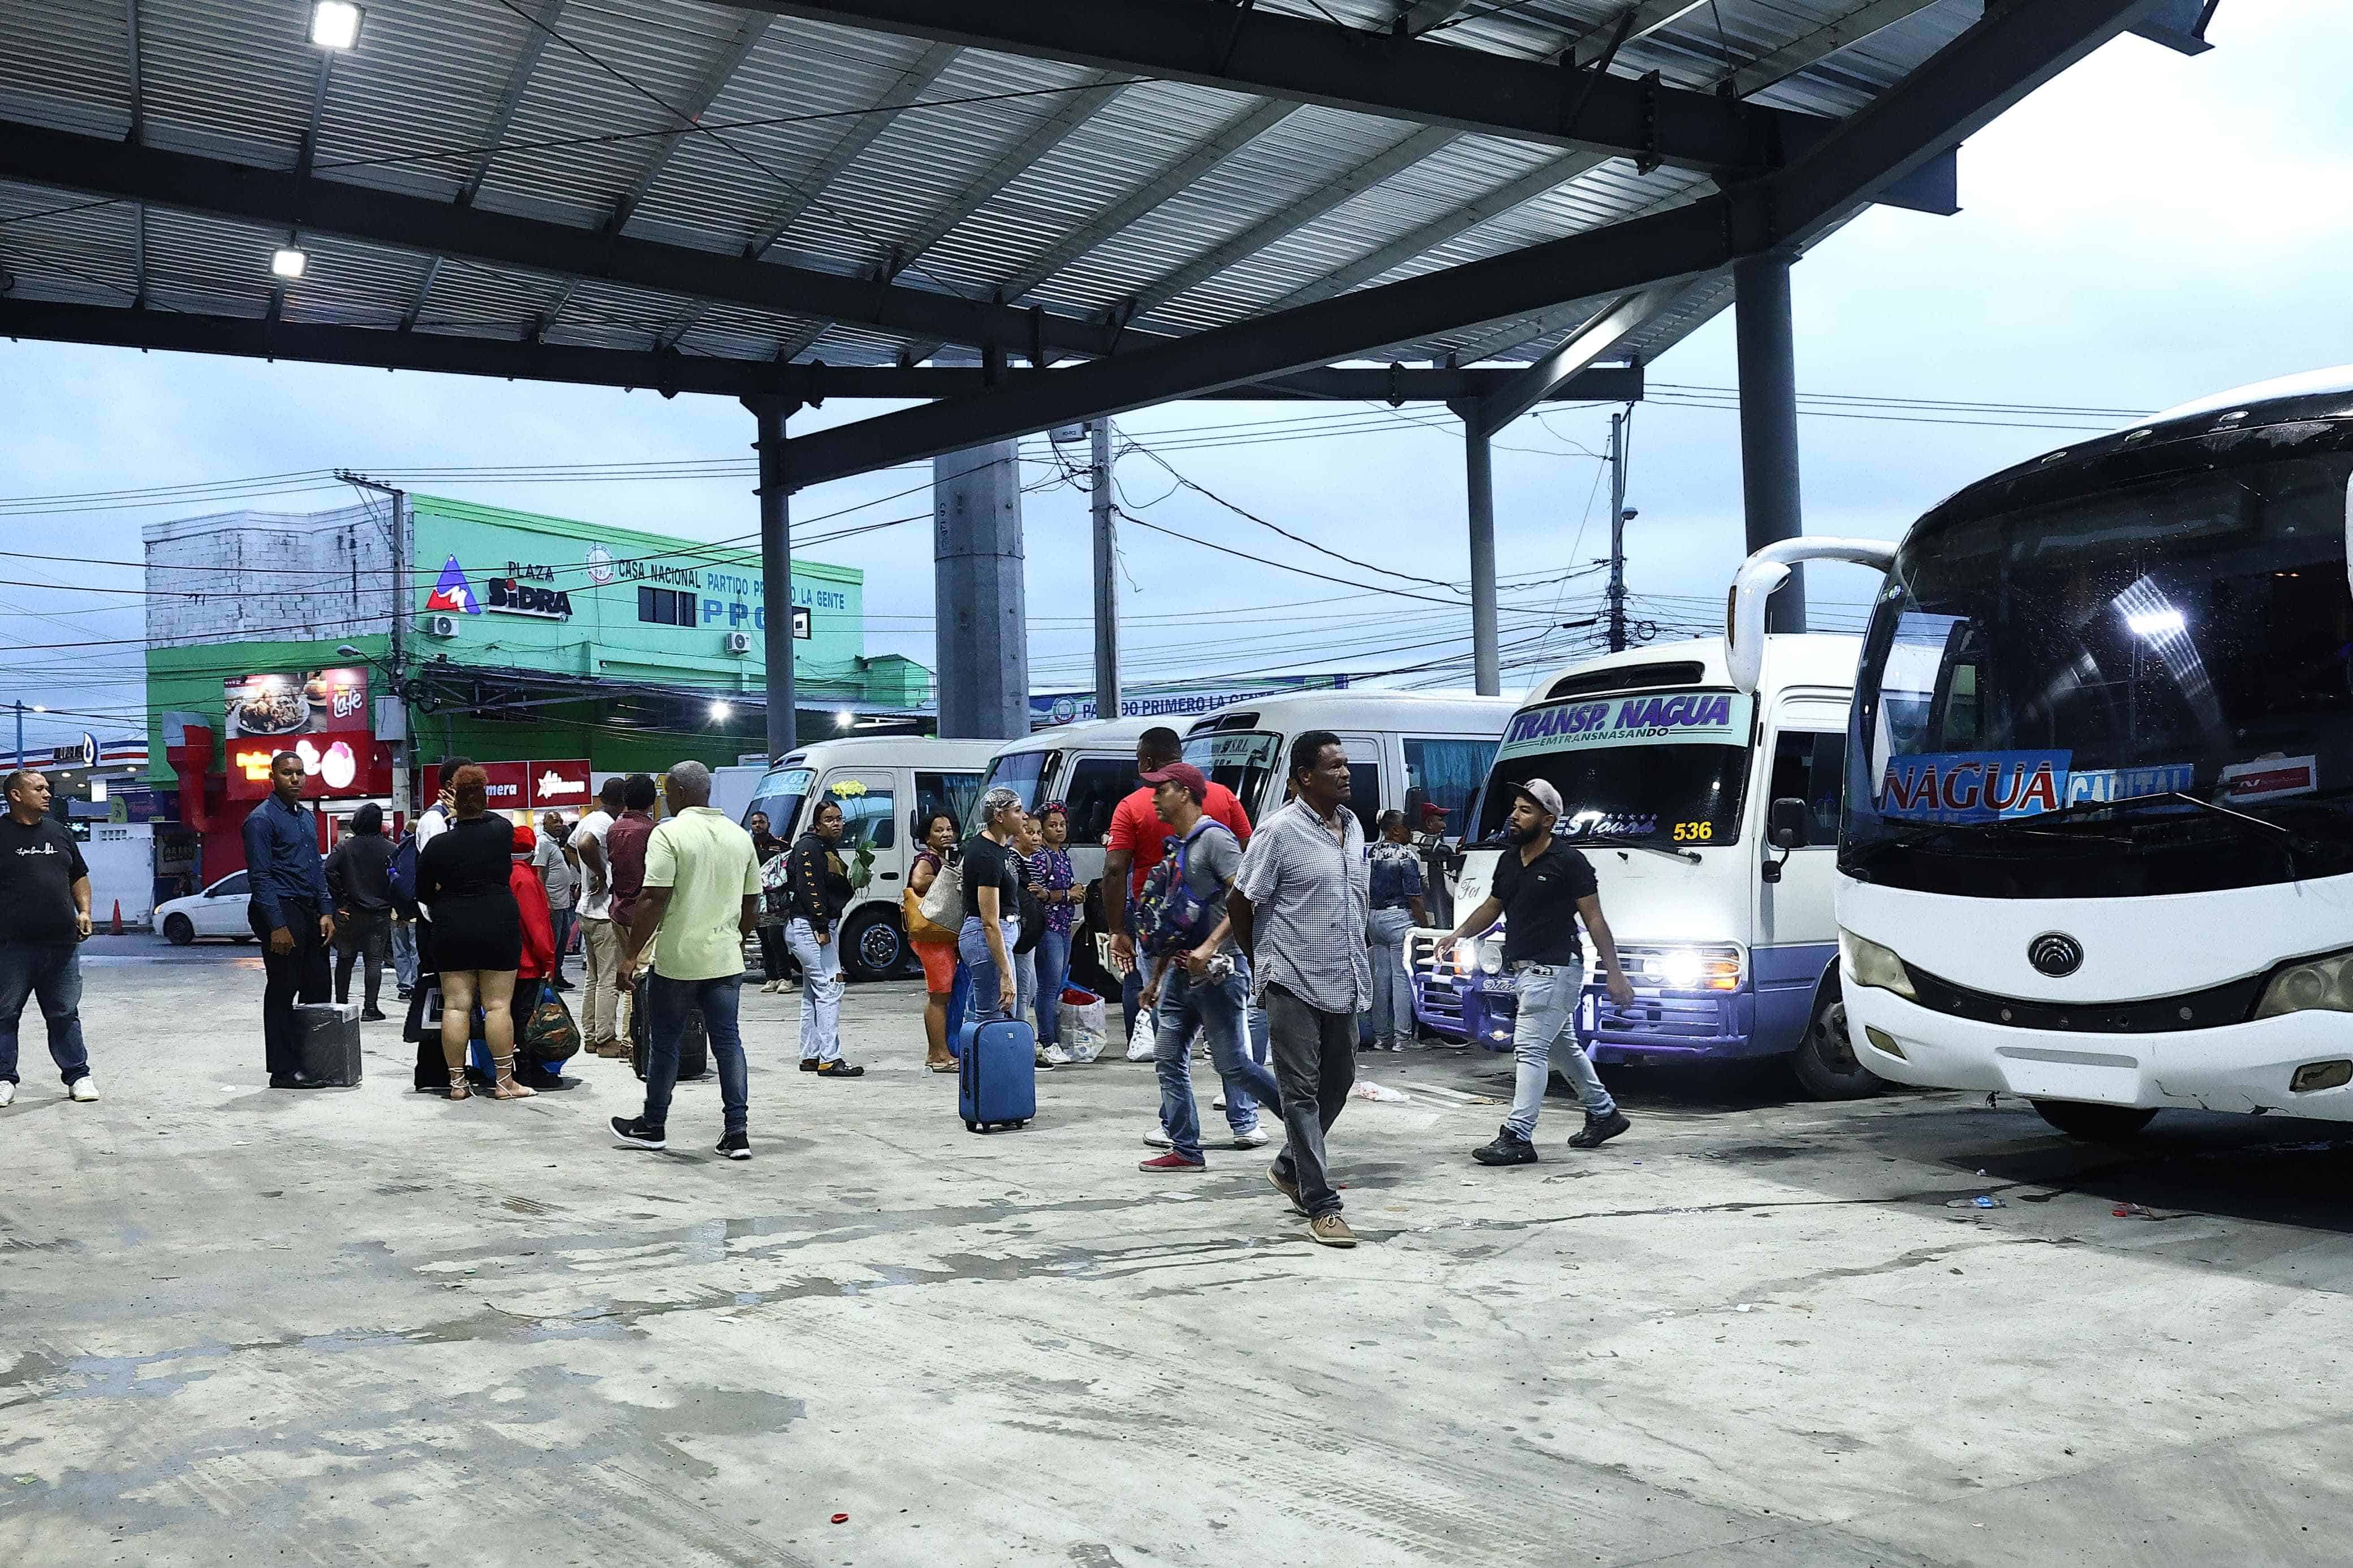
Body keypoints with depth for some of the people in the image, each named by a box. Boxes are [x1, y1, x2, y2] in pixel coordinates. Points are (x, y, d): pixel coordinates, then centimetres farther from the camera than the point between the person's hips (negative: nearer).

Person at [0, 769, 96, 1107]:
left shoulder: (59, 832, 15)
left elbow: (79, 876, 22)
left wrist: (84, 912, 7)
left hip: (62, 941, 4)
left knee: (65, 1014, 9)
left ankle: (78, 1074, 15)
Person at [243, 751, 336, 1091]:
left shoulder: (308, 818, 17)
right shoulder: (262, 819, -9)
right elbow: (260, 877, -14)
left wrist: (326, 912, 10)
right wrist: (277, 927, -19)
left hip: (310, 912, 8)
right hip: (281, 910, -8)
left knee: (318, 988, 9)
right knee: (283, 992, -3)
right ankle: (284, 1070, 2)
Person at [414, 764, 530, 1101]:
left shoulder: (437, 845, -4)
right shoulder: (502, 830, -4)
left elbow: (424, 894, 7)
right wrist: (465, 810, 33)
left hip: (452, 931, 1)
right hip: (498, 927, -1)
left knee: (455, 1005, 5)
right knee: (498, 1005, 1)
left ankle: (456, 1082, 7)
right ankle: (504, 1081, 3)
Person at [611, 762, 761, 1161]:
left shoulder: (669, 833, -11)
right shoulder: (740, 837, 8)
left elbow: (654, 900, -16)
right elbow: (752, 905, 14)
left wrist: (632, 954, -11)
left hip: (677, 959, -5)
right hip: (726, 959, 5)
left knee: (664, 1043, 9)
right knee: (728, 1041, 7)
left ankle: (653, 1126, 22)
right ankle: (737, 1133, 4)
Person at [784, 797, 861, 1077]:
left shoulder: (828, 850, 19)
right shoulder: (809, 847, -10)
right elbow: (810, 889, -20)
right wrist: (821, 927, -23)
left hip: (823, 927, 11)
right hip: (809, 927, -11)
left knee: (813, 994, 13)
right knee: (830, 988, -15)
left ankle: (810, 1058, 19)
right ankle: (830, 1060, -18)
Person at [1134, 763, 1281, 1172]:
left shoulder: (1214, 838, -10)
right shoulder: (1178, 847, 18)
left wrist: (1210, 947, -27)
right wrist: (1155, 979, 23)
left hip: (1217, 969, -9)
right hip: (1183, 970, 9)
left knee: (1232, 1063, -6)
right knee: (1168, 1058, 4)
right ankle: (1185, 1149, 8)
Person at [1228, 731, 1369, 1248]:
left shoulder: (1353, 827, 10)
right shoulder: (1280, 830, -11)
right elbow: (1239, 903, -6)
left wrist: (1355, 957, 16)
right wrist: (1262, 962, 4)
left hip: (1344, 982, 7)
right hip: (1295, 984, -7)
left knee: (1338, 1081, 16)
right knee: (1302, 1091, -3)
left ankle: (1291, 1168, 36)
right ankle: (1321, 1206, 0)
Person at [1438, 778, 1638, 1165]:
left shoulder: (1569, 863, -12)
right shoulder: (1508, 861, 11)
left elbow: (1594, 920, -11)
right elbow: (1492, 907, 23)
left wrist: (1614, 972, -14)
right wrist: (1457, 935, 7)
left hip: (1554, 970, -9)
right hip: (1525, 971, 9)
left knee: (1530, 1049, -13)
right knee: (1564, 1047, 20)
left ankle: (1517, 1136, -13)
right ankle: (1604, 1114, 35)